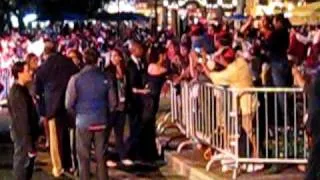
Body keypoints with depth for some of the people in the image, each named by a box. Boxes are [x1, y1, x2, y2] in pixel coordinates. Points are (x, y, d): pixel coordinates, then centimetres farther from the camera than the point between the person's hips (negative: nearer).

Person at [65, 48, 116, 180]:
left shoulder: (76, 79, -9)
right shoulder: (105, 78, -3)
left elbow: (69, 104, -7)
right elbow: (112, 102, 1)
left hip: (83, 121, -2)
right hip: (101, 121, 2)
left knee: (84, 157, 7)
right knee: (101, 157, 11)